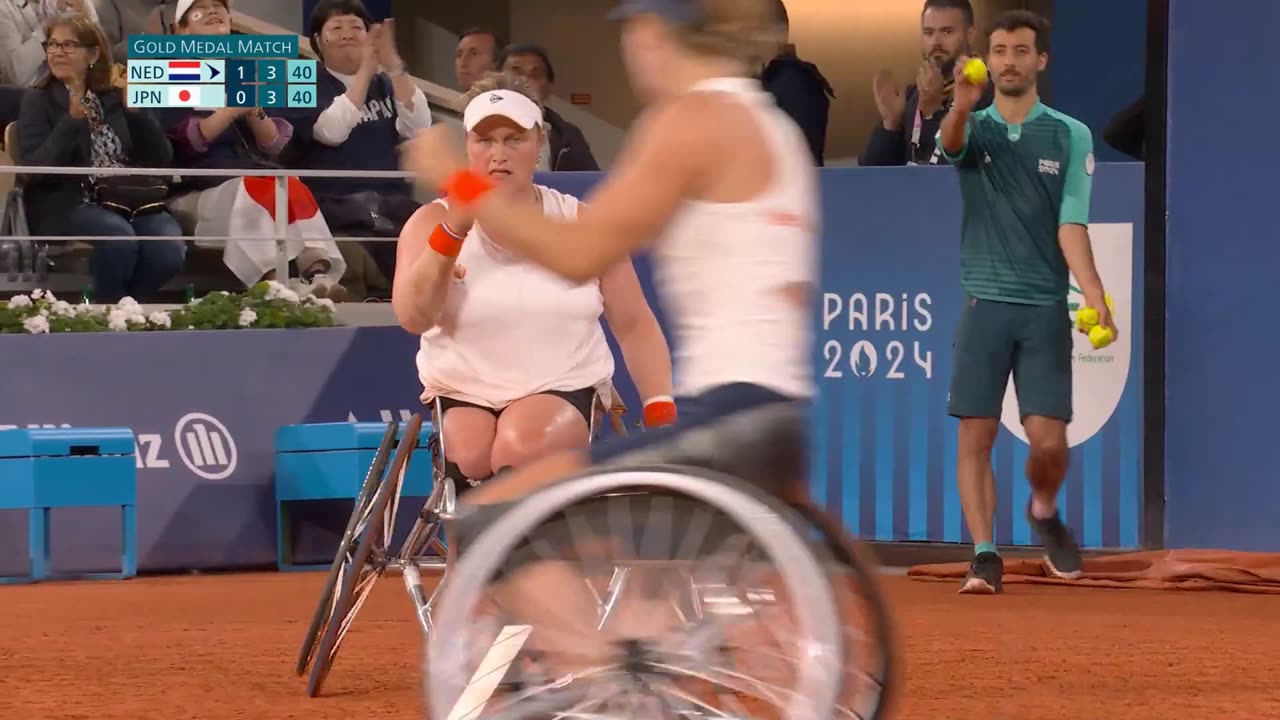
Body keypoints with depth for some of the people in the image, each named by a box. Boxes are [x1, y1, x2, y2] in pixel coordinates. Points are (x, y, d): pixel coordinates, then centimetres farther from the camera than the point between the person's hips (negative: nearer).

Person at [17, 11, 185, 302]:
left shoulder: (113, 97, 15)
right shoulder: (38, 101, 4)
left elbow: (162, 158, 9)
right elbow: (36, 170, -11)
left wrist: (137, 111, -5)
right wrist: (72, 119, -21)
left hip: (131, 200, 4)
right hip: (67, 205, -4)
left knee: (170, 247, -26)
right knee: (119, 238, -35)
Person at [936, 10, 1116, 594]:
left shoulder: (1070, 136, 4)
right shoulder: (974, 128, 6)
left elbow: (1072, 225, -3)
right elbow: (951, 143, -20)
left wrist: (1095, 297, -18)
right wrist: (963, 104, -44)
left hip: (1045, 309, -1)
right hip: (984, 304, 1)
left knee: (1048, 440, -6)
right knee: (975, 436, -4)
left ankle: (1044, 511, 24)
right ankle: (984, 556, 2)